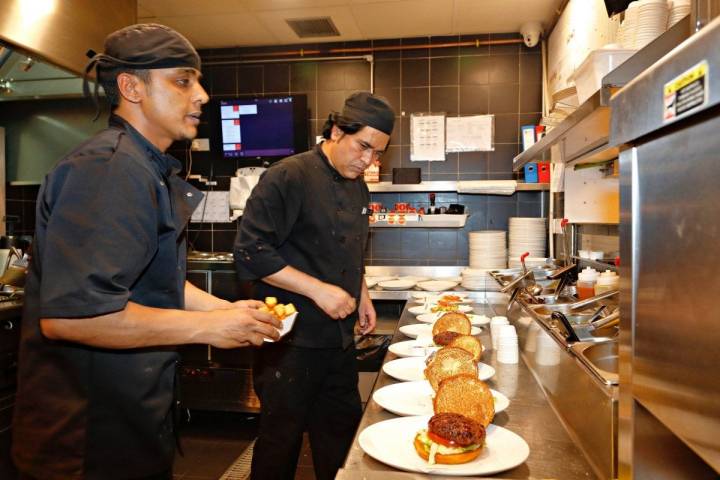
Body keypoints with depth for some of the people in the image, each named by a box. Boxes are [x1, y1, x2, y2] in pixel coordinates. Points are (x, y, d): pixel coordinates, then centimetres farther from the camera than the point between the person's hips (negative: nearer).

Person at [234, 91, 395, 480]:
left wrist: (361, 295, 9)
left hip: (340, 338, 8)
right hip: (292, 342, -7)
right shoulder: (288, 177, -16)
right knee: (281, 442, 9)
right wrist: (318, 289, -22)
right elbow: (251, 251, -20)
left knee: (342, 439, 19)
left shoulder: (358, 187, 10)